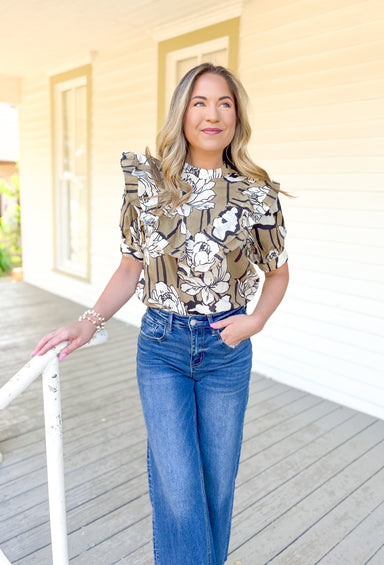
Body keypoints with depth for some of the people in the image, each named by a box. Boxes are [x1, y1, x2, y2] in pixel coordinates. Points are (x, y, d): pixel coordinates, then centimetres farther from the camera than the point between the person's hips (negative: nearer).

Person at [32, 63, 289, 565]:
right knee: (177, 486, 1)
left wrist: (256, 321, -7)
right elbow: (131, 268, 5)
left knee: (218, 479, 16)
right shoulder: (149, 181, -2)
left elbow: (278, 272, 10)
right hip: (161, 345, 0)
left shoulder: (257, 194, -3)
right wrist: (89, 323, -7)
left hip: (226, 348, 1)